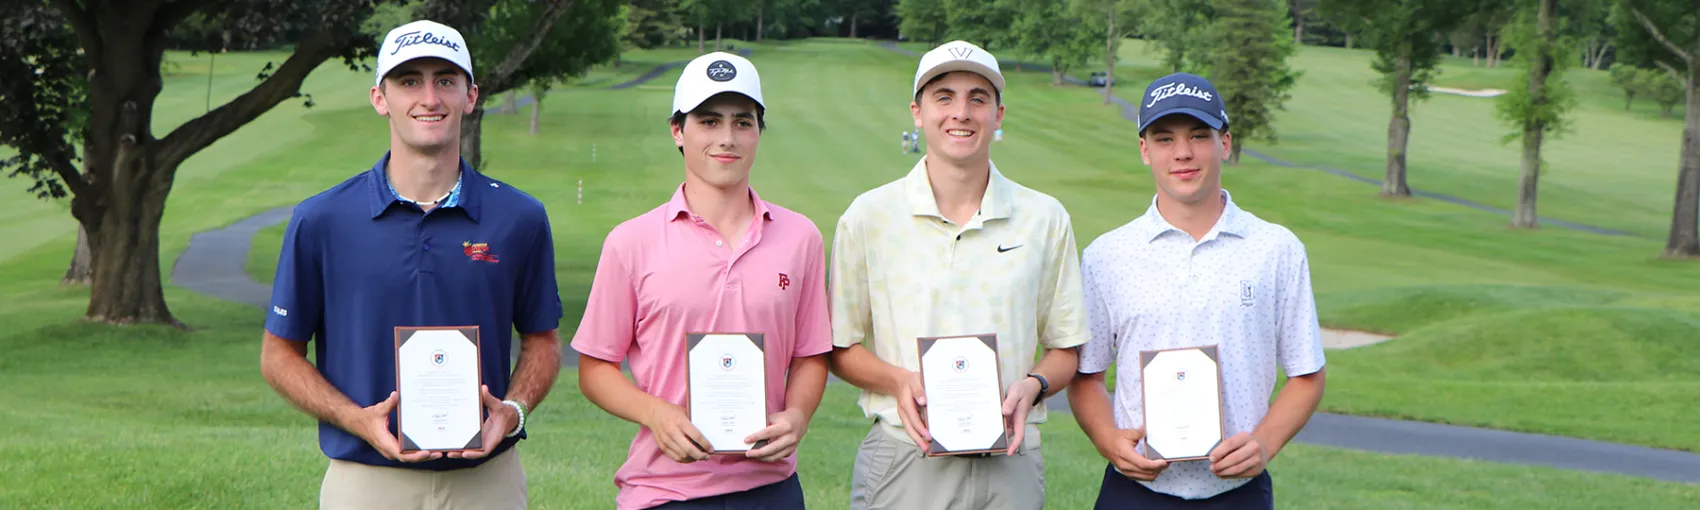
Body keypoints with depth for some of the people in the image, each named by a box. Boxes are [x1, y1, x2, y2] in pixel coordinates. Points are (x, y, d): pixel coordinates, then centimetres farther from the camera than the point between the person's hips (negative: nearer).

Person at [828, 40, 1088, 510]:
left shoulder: (1046, 219, 6)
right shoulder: (868, 217, 2)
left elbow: (1065, 349, 11)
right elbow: (840, 349, 5)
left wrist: (1032, 385, -9)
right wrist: (899, 380, -14)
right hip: (901, 462, -1)